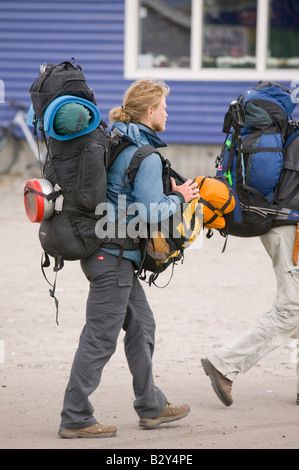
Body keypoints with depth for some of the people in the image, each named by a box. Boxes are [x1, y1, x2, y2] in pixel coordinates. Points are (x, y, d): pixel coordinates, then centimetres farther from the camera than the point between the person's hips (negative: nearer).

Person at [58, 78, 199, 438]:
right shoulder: (147, 157, -17)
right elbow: (153, 214, -20)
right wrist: (179, 198, -3)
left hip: (99, 245, 10)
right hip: (115, 255, -10)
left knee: (141, 325, 18)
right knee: (100, 337, -4)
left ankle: (151, 407, 27)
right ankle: (75, 419, 1)